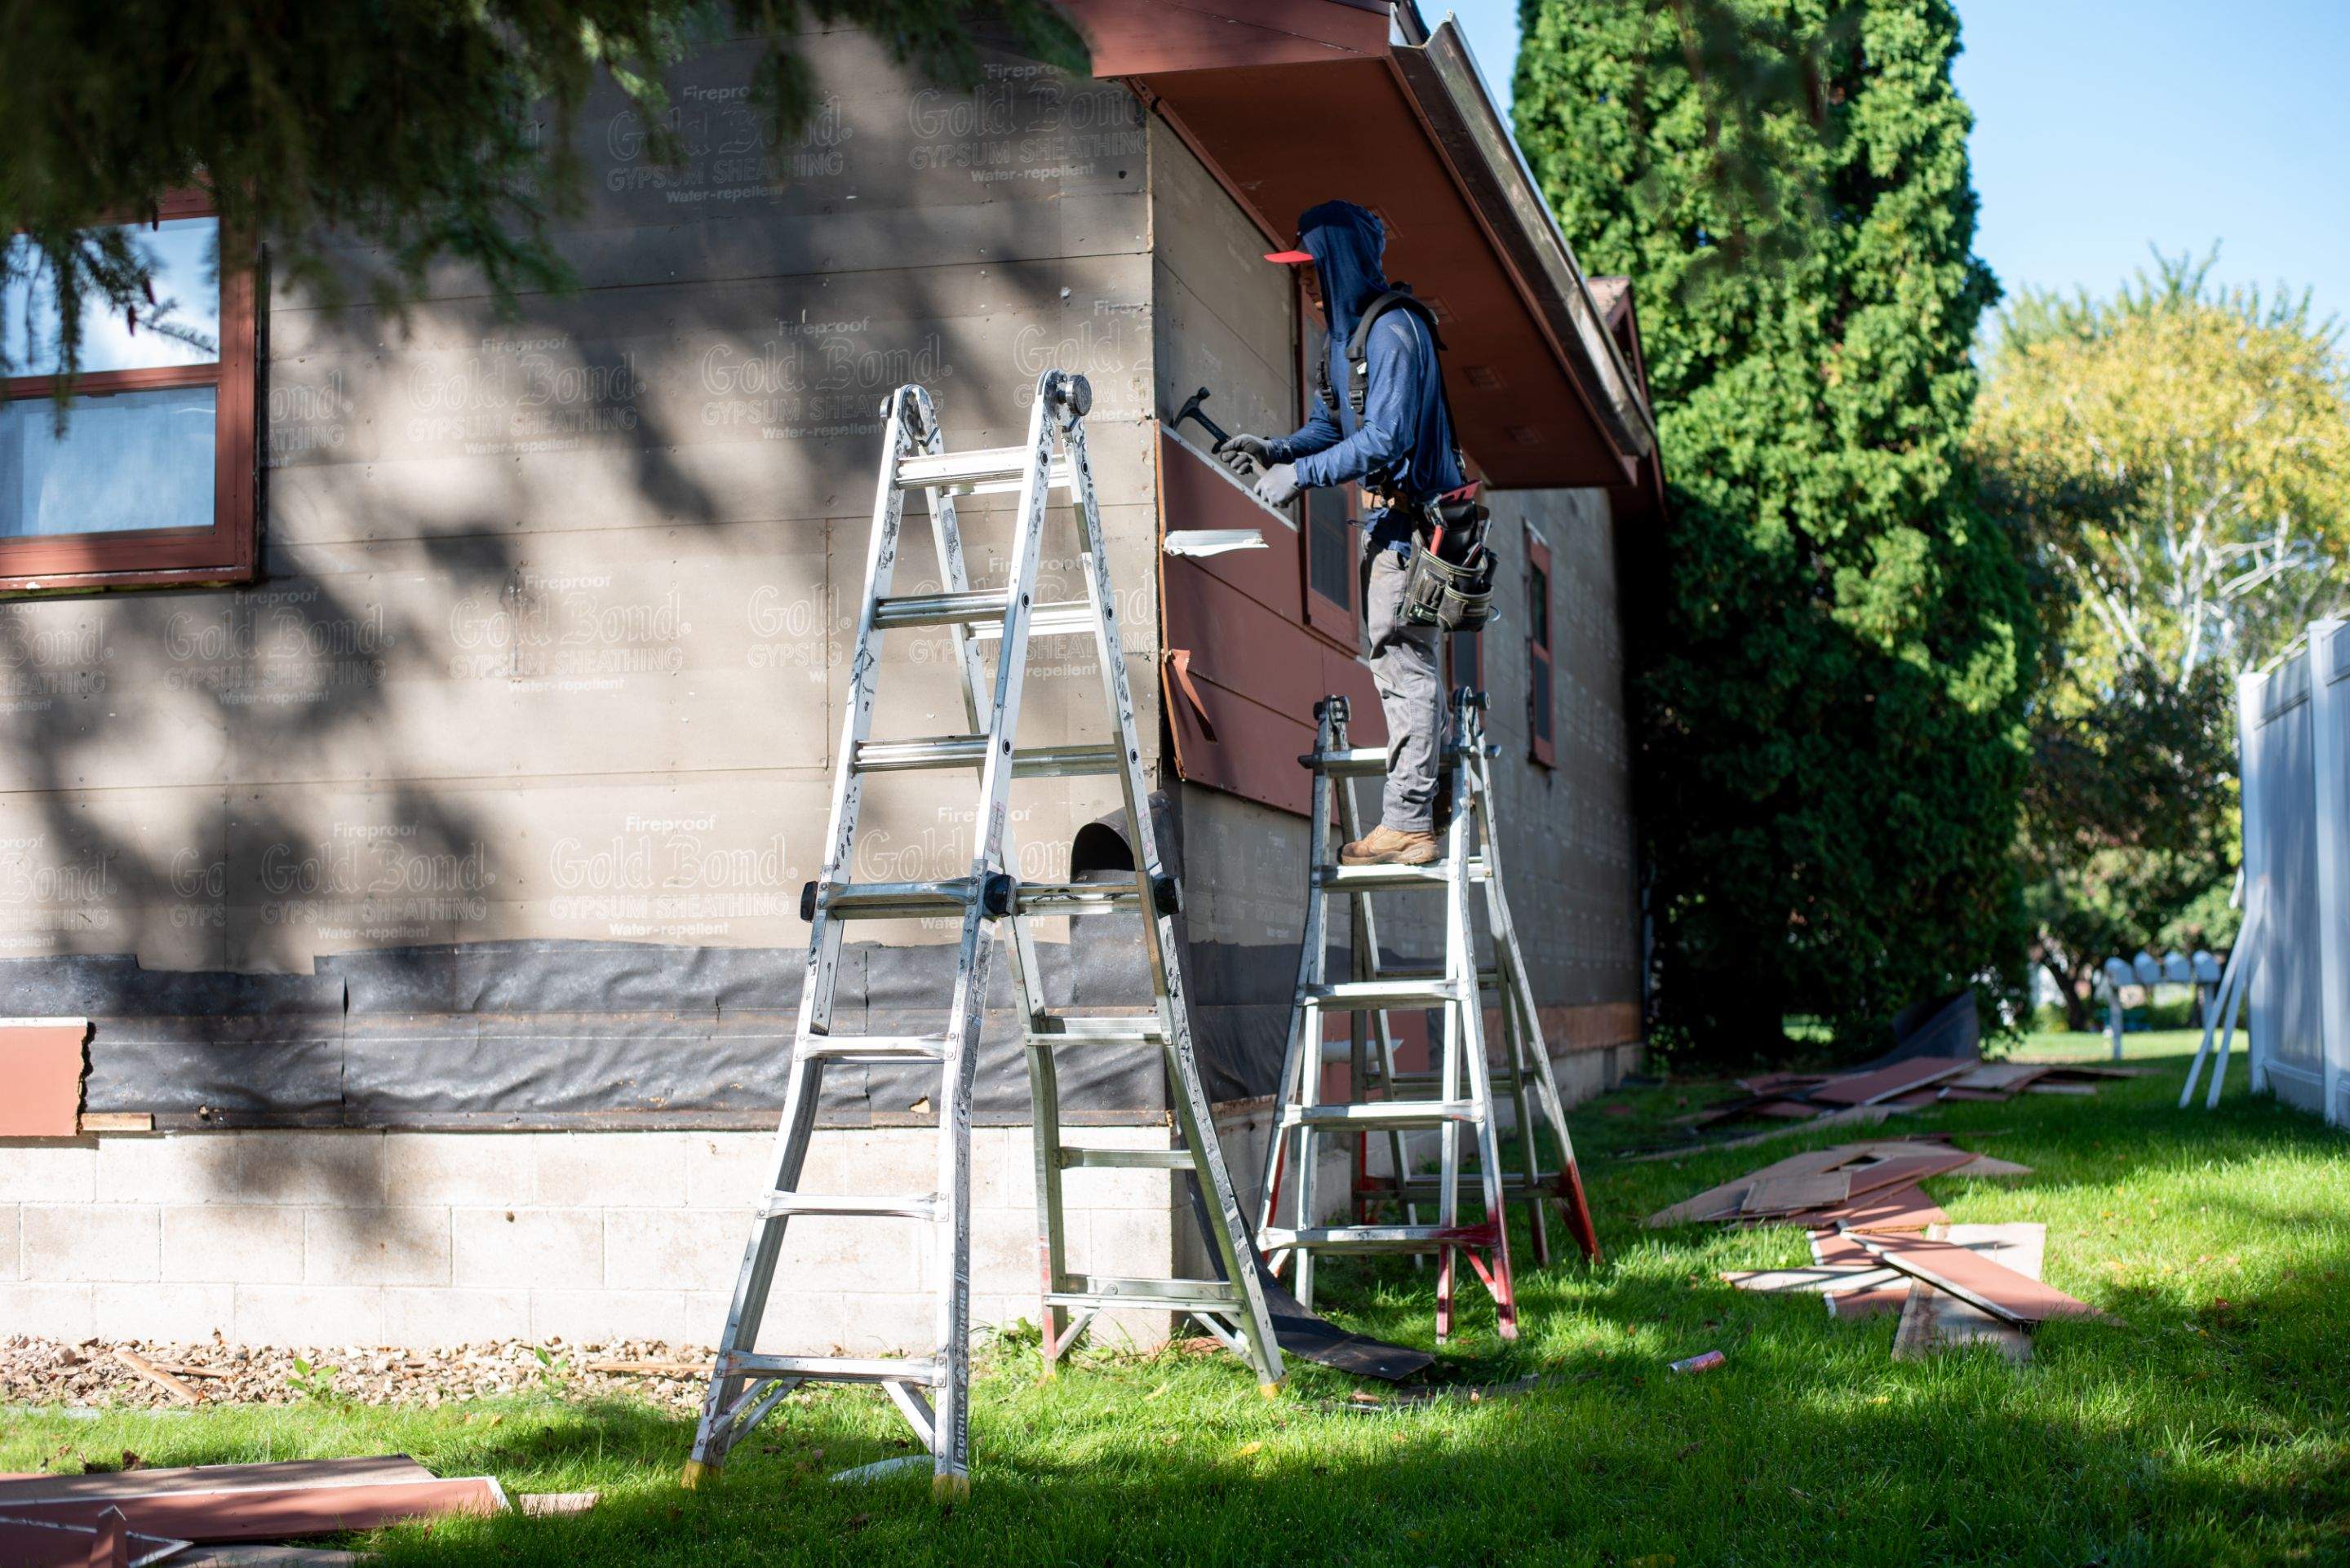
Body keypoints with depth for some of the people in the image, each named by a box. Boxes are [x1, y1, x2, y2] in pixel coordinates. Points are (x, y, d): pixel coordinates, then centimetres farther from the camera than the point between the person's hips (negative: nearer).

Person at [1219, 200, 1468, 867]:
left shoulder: (1393, 330, -18)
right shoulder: (1346, 330, 13)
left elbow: (1385, 438, -25)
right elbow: (1330, 426, 17)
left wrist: (1299, 475, -23)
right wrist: (1276, 449, -1)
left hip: (1412, 515, -10)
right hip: (1387, 516, 10)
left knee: (1403, 662, -9)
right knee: (1399, 662, 15)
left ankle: (1407, 823, -7)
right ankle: (1434, 793, 24)